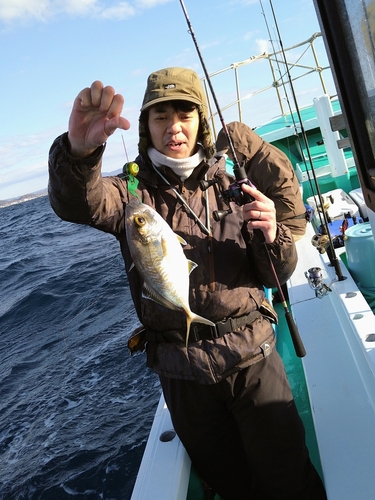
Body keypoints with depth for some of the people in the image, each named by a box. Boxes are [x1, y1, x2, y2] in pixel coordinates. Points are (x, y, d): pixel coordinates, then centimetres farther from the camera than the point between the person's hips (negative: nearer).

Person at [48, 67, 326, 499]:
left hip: (252, 357, 1)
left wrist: (270, 236, -20)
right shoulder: (132, 192, -4)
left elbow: (276, 276, 2)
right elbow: (77, 203, -27)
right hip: (182, 371, 0)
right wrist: (80, 149, -49)